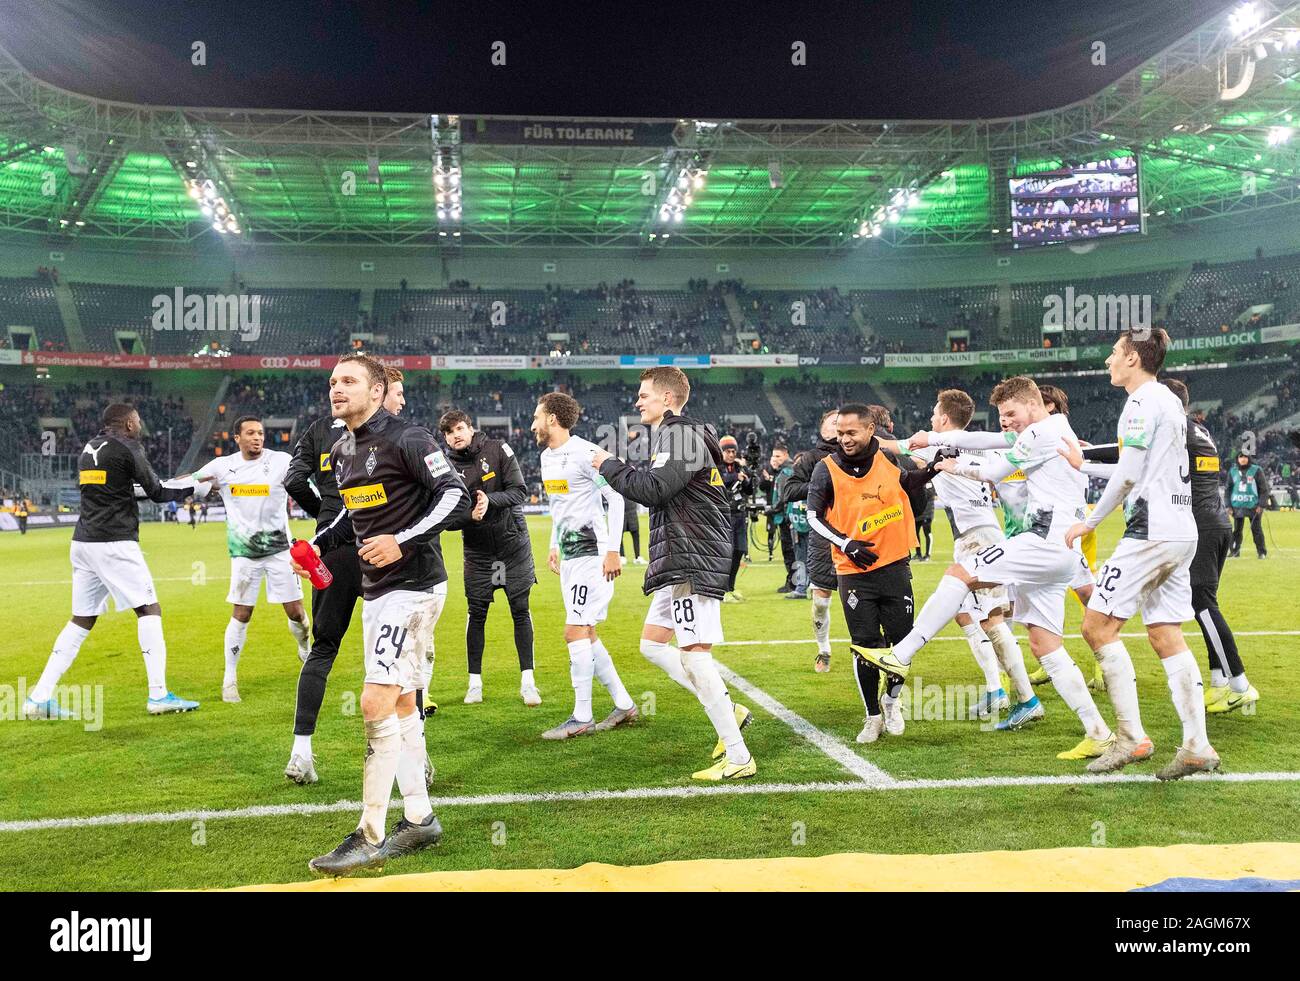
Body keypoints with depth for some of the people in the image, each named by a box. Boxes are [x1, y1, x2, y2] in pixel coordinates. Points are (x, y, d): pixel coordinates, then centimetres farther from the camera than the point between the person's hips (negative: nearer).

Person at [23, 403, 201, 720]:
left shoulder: (89, 448, 17)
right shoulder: (126, 448, -7)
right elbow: (156, 492, -3)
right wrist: (195, 485, 11)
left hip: (83, 543, 8)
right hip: (114, 543, -8)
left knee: (82, 620, 12)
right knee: (149, 610, -3)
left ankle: (39, 697, 11)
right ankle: (158, 695, -6)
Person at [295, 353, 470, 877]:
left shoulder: (406, 439, -14)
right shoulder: (341, 451, 12)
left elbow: (456, 497, -17)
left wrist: (404, 541, -23)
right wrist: (319, 544, 9)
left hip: (414, 586, -9)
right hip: (376, 590, 9)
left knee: (376, 703, -13)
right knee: (401, 704, 14)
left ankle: (370, 838, -3)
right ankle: (419, 819, 26)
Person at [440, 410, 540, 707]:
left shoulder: (498, 449, -5)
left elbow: (520, 491, -10)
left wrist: (490, 500, -25)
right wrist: (468, 514, -27)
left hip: (513, 541, -1)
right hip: (477, 548, 1)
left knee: (520, 610, 0)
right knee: (476, 613, 2)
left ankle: (527, 681, 6)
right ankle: (475, 682, 14)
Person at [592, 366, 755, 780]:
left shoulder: (680, 435, -12)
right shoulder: (673, 436, 20)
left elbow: (652, 489, -23)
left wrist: (609, 466, -11)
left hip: (693, 563, -11)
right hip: (679, 563, 11)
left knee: (694, 655, -11)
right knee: (652, 644, 15)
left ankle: (738, 758, -5)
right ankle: (729, 710, 16)